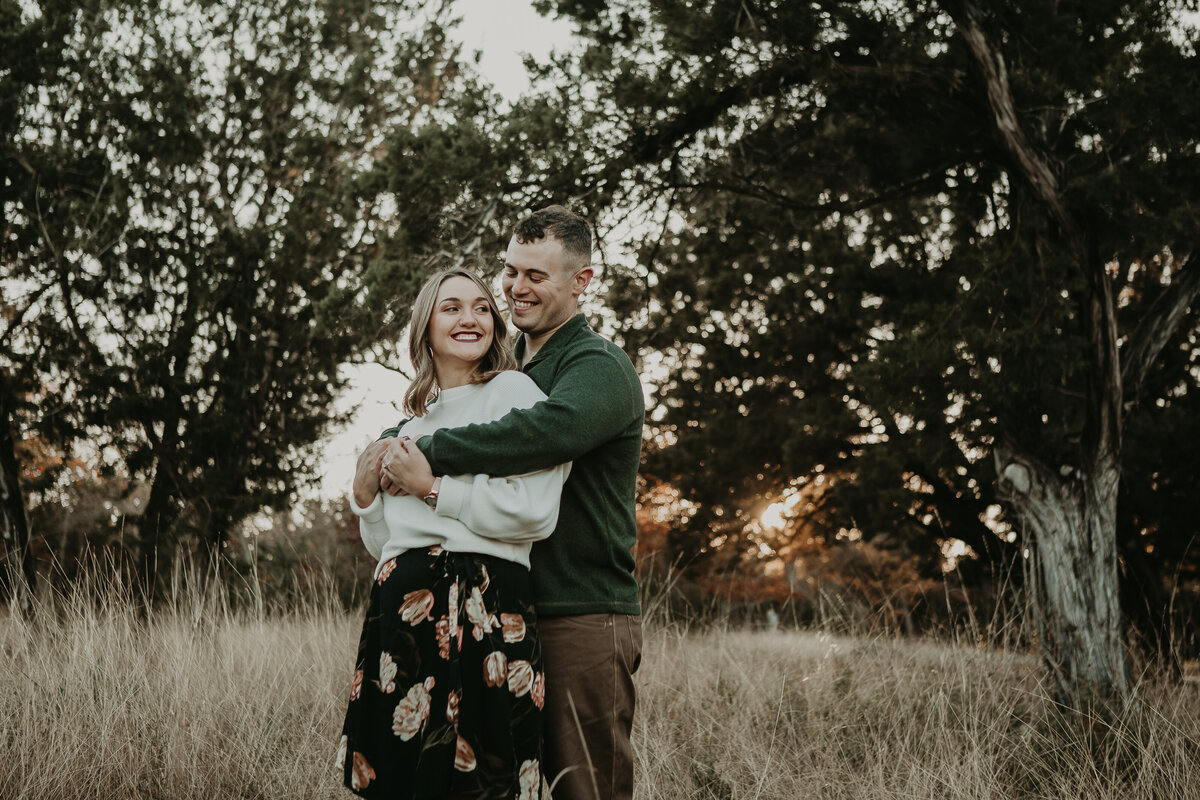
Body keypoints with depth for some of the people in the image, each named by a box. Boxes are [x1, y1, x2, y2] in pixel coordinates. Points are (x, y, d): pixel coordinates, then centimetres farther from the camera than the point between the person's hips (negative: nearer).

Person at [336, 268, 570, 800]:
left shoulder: (513, 391, -1)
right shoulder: (412, 423, 21)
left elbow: (535, 514, -15)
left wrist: (430, 486, -7)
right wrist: (365, 493, 6)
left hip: (481, 611, -6)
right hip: (401, 609, 7)